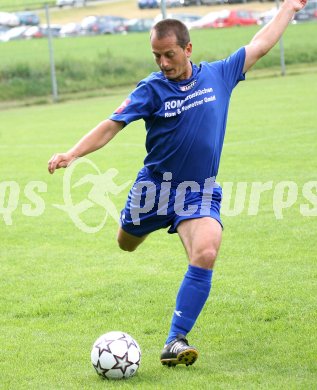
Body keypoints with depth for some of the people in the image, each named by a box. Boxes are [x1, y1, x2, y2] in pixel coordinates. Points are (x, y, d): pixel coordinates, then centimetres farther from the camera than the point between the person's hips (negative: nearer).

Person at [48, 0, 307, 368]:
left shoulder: (219, 75, -2)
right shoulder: (152, 89, -10)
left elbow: (259, 45, 12)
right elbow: (111, 126, -13)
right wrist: (72, 154, -26)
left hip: (201, 192, 0)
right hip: (156, 186, 0)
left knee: (205, 254, -25)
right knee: (126, 244, 21)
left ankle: (175, 342, -21)